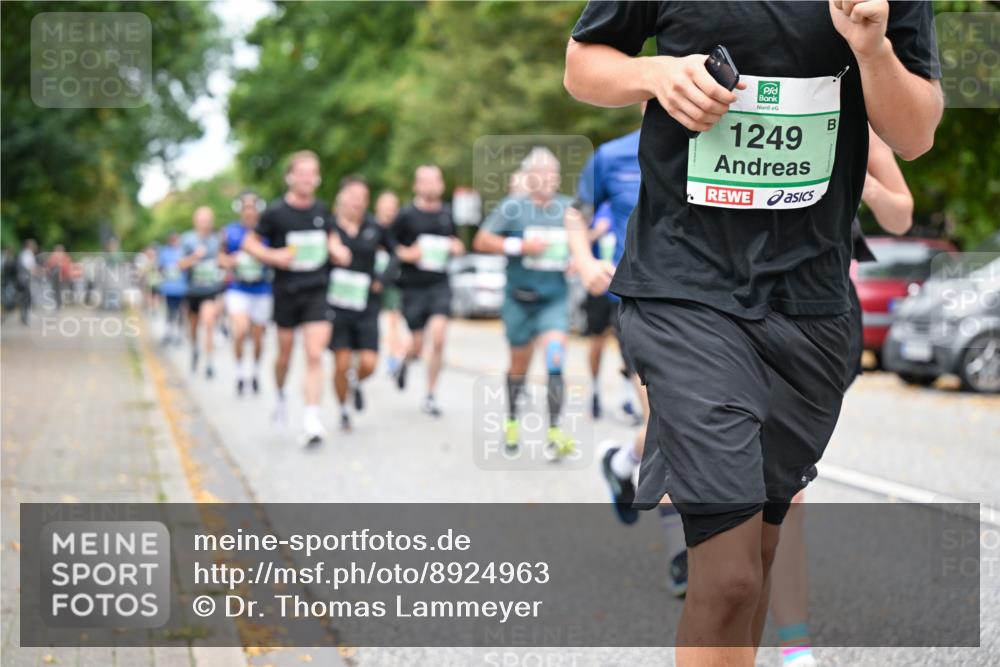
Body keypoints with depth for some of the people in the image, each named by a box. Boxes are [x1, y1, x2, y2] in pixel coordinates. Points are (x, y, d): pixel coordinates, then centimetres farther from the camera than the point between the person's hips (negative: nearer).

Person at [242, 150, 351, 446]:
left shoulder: (321, 210, 3)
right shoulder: (276, 212, -7)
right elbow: (250, 242, 1)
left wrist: (337, 250, 1)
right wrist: (273, 256, -15)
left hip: (316, 291, 1)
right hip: (286, 291, -1)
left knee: (315, 355, -11)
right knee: (285, 353, 12)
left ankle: (311, 418, -13)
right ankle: (280, 395, 42)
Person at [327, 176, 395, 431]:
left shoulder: (375, 228, 2)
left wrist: (381, 280, 5)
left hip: (366, 305, 2)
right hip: (336, 303, -2)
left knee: (369, 363, -6)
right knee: (342, 363, -4)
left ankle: (355, 381, 30)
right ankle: (343, 411, 18)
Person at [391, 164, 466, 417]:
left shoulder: (447, 214, 8)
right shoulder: (406, 215, -4)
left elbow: (456, 243, 23)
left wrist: (457, 248, 1)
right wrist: (406, 254, -16)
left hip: (440, 284, 2)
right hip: (412, 285, -2)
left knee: (438, 336, -14)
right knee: (417, 345, 1)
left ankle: (430, 396, -1)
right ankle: (405, 360, 41)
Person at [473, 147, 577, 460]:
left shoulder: (568, 208, 6)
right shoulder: (512, 207, -4)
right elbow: (481, 241, -8)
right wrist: (520, 246, -18)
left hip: (555, 298, 1)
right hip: (519, 297, -1)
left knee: (555, 357, -17)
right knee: (519, 364, 11)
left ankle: (554, 433, -15)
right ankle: (511, 421, 35)